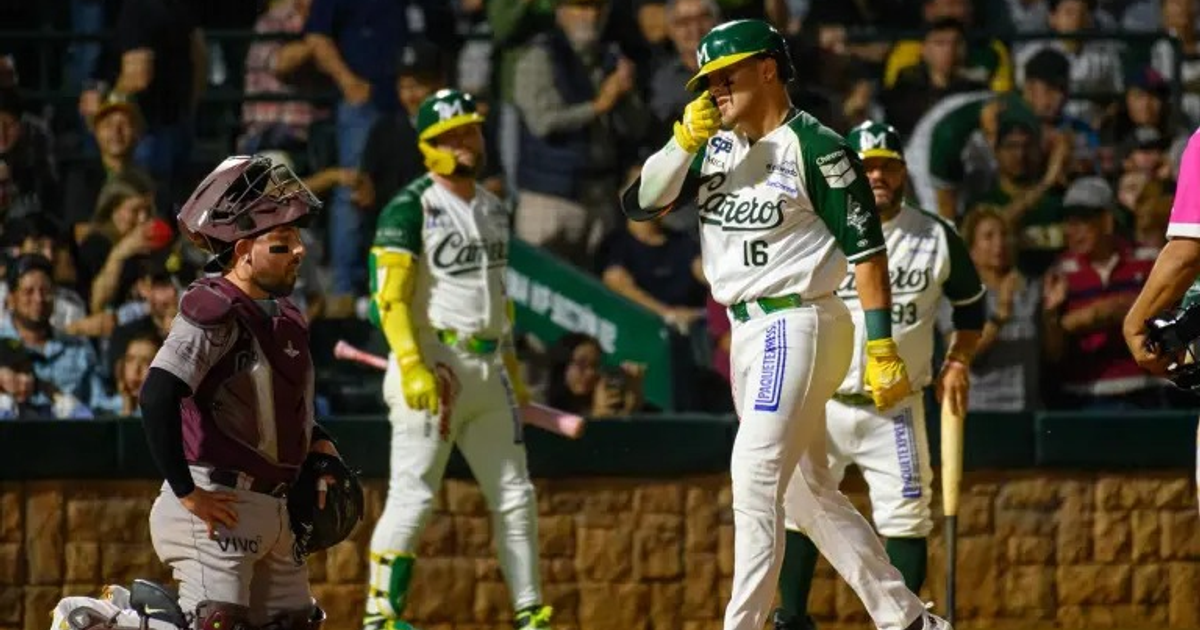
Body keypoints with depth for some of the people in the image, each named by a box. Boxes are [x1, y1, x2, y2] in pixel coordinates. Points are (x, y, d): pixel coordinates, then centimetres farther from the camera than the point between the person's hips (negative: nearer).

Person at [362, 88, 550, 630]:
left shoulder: (494, 210, 16)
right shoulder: (410, 209, -8)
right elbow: (390, 296, -14)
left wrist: (511, 370, 23)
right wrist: (412, 367, -24)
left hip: (488, 370, 8)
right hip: (433, 367, -8)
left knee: (515, 498, 9)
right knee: (413, 496, -10)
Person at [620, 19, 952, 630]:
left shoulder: (815, 147, -11)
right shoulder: (716, 147, 10)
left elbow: (865, 247, -11)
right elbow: (639, 204, 3)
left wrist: (882, 348, -16)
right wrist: (685, 138, -11)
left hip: (798, 325, -9)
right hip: (747, 330, 9)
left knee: (755, 476, -17)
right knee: (807, 491, 12)